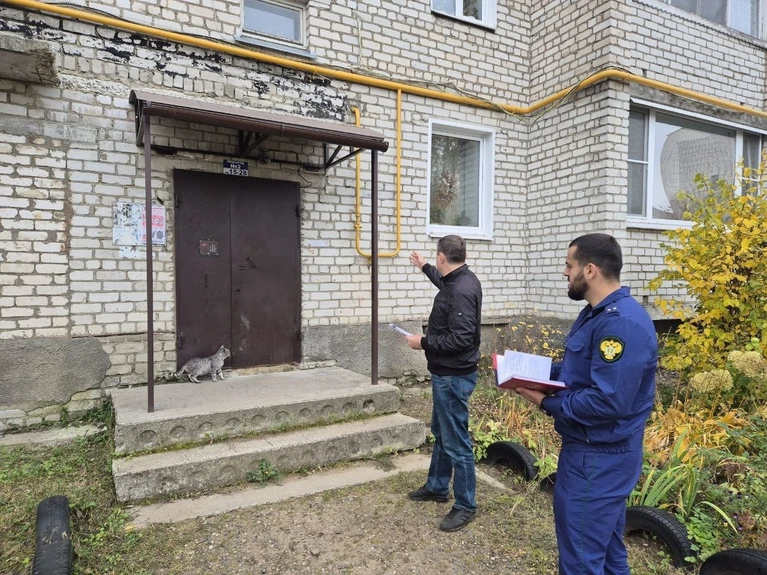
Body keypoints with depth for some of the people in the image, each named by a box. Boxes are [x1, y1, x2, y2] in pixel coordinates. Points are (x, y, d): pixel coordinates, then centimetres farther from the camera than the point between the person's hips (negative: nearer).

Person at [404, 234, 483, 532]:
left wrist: (424, 343, -19)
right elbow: (444, 282, 32)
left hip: (453, 377, -11)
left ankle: (465, 506, 17)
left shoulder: (461, 291, -26)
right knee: (441, 432, 22)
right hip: (447, 374, 11)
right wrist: (424, 267, 43)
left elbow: (460, 339, -30)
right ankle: (437, 486, 39)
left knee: (456, 441, 2)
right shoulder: (460, 280, 6)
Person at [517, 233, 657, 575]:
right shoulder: (599, 313, 8)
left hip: (599, 456, -10)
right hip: (597, 451, 10)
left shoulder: (621, 323, -26)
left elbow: (608, 402, -31)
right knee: (605, 543, 26)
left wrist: (546, 403, -20)